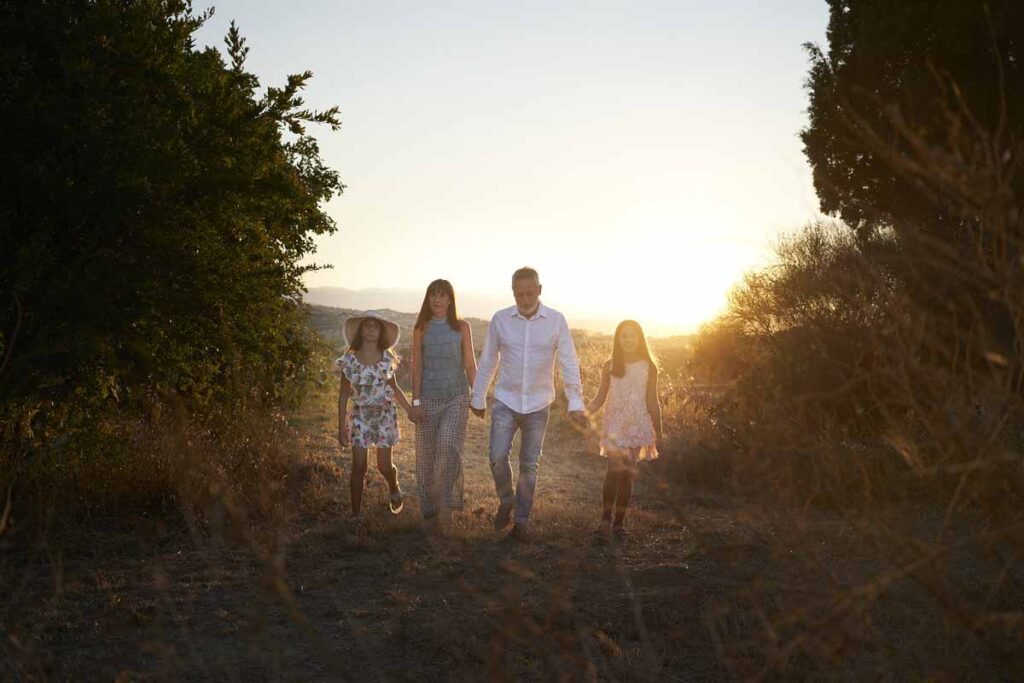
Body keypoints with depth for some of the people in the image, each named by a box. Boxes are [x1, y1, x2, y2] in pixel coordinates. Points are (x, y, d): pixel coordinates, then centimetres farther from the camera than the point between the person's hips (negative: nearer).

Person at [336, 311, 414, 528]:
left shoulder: (388, 357, -3)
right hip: (360, 416, -1)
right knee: (358, 467, -4)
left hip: (385, 415, 1)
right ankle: (356, 514, 10)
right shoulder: (350, 360, -8)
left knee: (384, 466, 5)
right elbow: (344, 395, -3)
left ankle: (394, 490, 40)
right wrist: (341, 427, -4)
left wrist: (410, 409, 2)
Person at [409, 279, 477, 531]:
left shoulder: (462, 327, 6)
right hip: (429, 399, 1)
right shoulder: (421, 329, 5)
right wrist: (416, 401, -6)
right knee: (427, 455, 3)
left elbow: (470, 364, 7)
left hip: (457, 398, -1)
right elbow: (417, 366, 2)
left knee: (449, 445, -24)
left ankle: (448, 501, -12)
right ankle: (429, 512, 15)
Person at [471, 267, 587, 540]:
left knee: (529, 466, 8)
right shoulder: (500, 320, -5)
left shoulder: (556, 321, -7)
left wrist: (575, 402, -14)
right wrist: (478, 398, 7)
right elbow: (487, 361, 3)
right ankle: (506, 501, 19)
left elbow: (569, 363, -7)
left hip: (538, 405, 0)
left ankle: (522, 520, 22)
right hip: (505, 402, 0)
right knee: (497, 458, -9)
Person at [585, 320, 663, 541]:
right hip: (614, 424, -1)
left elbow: (652, 402, 9)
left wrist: (658, 434, 9)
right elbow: (600, 398, 6)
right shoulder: (610, 366, 3)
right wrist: (585, 411, -14)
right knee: (614, 469, -18)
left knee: (628, 473, 2)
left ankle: (619, 522, 12)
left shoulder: (648, 368, 4)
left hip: (637, 425, 1)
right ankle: (606, 519, -14)